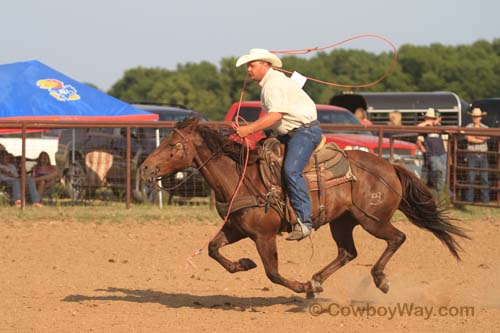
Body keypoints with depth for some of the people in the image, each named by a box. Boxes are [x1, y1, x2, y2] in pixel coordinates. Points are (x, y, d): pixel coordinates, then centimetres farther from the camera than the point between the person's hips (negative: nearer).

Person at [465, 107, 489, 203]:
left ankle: (485, 200, 6)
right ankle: (469, 200, 1)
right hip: (472, 155, -2)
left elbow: (487, 137, -11)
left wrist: (474, 136, -10)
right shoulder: (468, 127, 2)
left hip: (483, 156, 2)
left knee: (484, 178, 2)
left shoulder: (485, 128, 9)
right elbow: (469, 139, -13)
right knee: (471, 178, -3)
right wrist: (481, 139, -8)